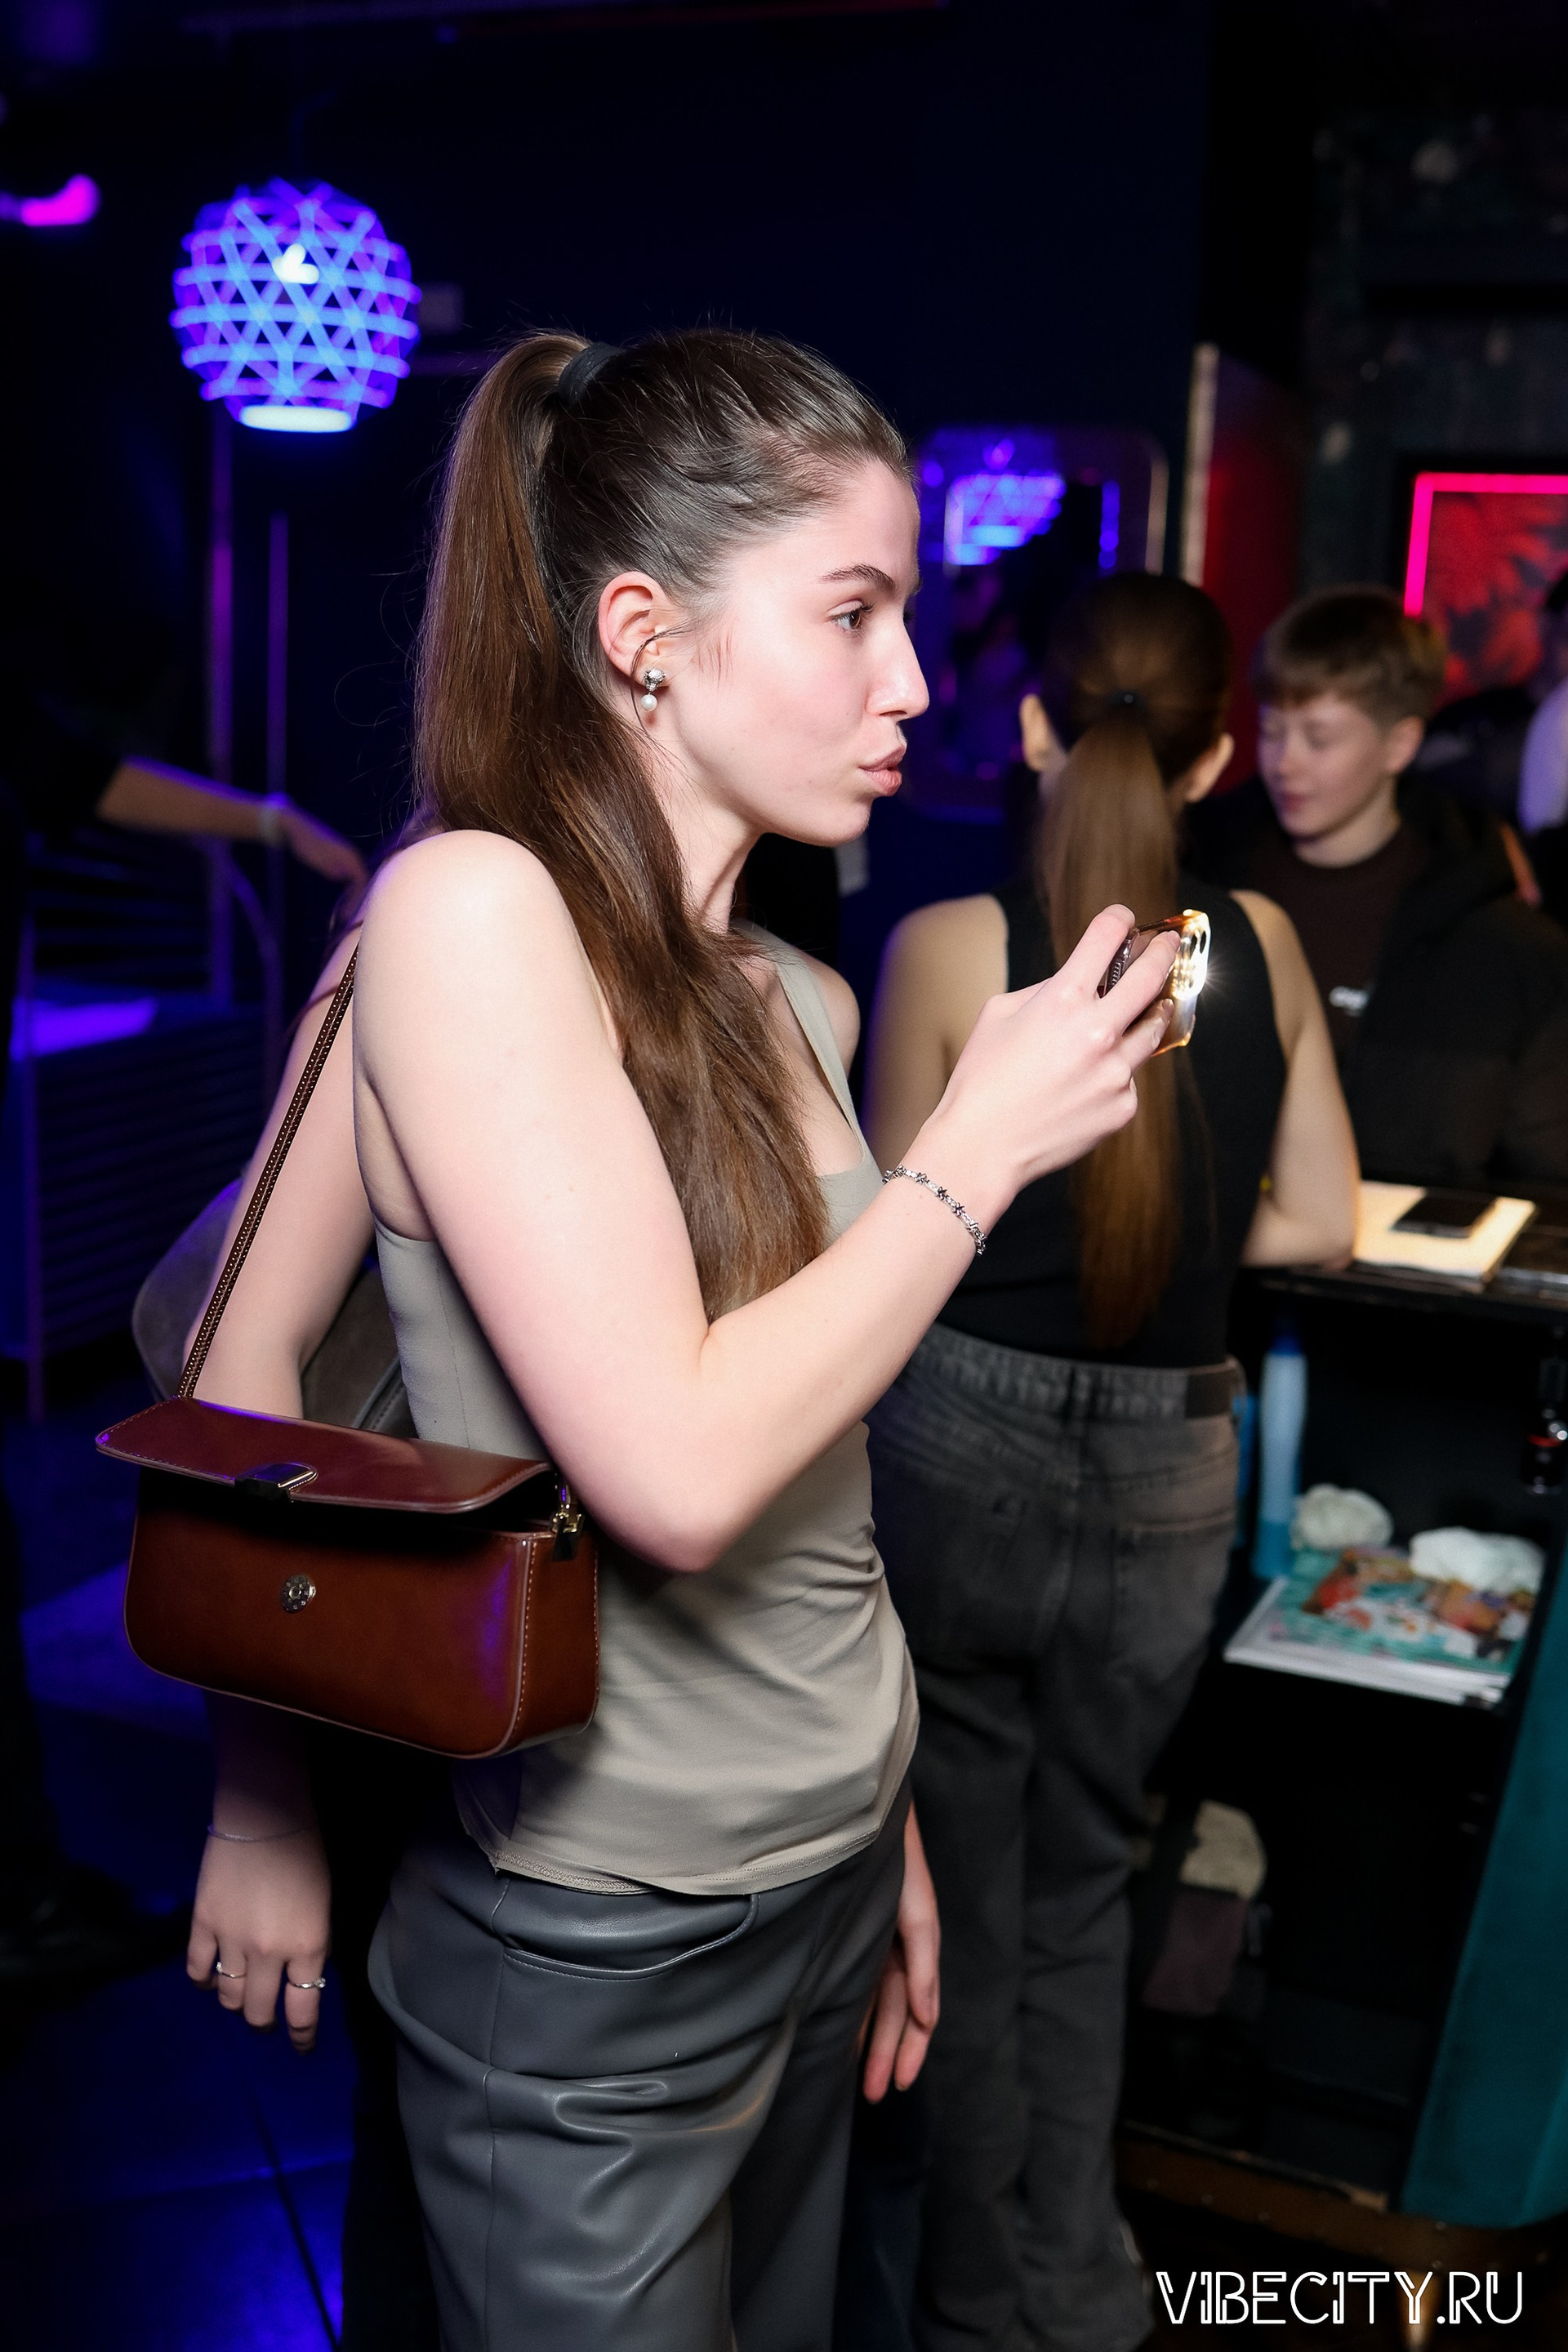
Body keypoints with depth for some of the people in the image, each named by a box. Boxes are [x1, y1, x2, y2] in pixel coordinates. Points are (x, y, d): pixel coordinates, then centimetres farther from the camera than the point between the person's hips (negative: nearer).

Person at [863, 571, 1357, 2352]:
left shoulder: (947, 945, -12)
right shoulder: (1261, 946, -3)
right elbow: (1317, 1222, 5)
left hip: (959, 1455, -3)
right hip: (1168, 1480, 3)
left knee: (959, 1905, 17)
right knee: (1080, 1892, 23)